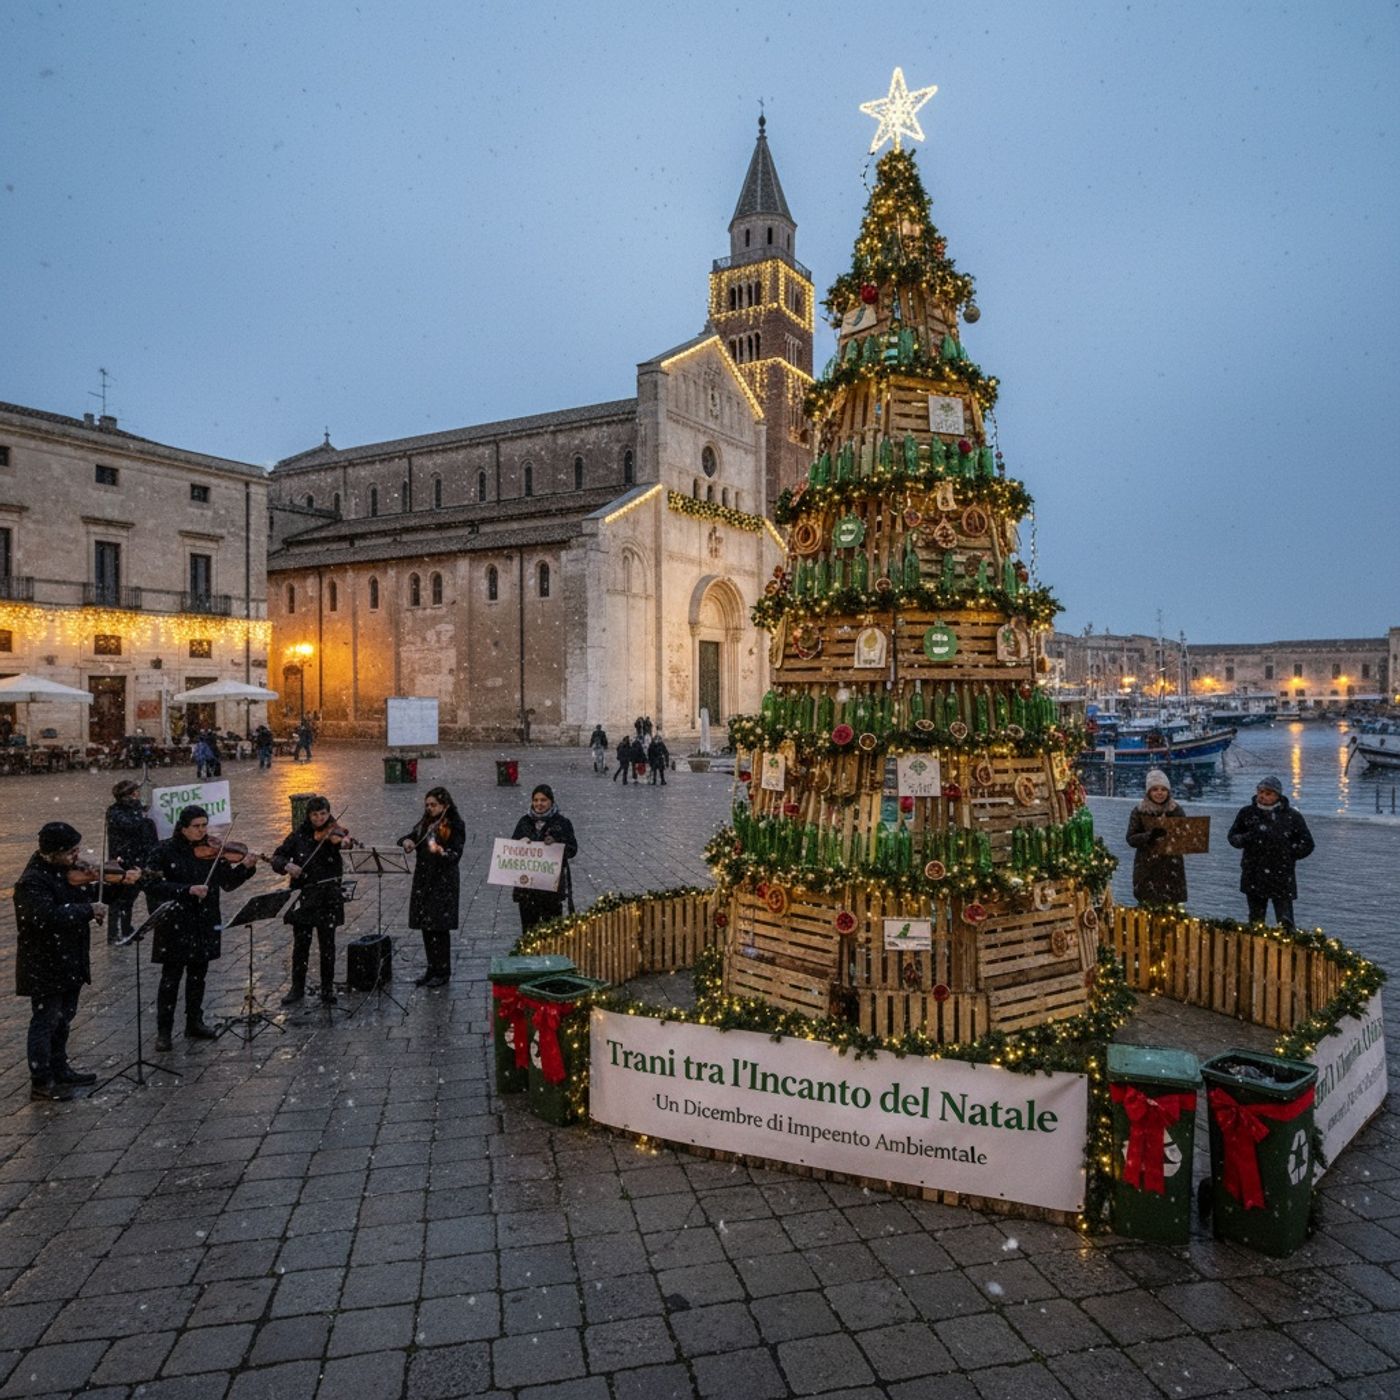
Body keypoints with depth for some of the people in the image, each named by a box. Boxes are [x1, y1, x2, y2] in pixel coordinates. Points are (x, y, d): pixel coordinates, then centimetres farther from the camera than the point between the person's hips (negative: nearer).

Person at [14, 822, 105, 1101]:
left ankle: (59, 1069, 35)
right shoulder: (32, 882, -25)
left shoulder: (63, 871, 2)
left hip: (69, 962, 9)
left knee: (63, 1018, 20)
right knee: (46, 1021, 4)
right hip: (45, 966, -9)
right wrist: (88, 910, -31)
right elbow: (49, 916, -38)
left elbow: (79, 895, 13)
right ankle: (41, 1082, 17)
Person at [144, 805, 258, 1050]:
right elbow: (153, 886, -15)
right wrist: (187, 890, -25)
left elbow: (228, 883, 0)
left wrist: (245, 867, -18)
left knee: (198, 975, 14)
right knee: (171, 977, 2)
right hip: (175, 925, -3)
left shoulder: (212, 850, 1)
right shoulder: (165, 852, -8)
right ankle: (163, 1030, 13)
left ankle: (195, 1023, 27)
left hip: (205, 924, 4)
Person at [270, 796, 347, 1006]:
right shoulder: (300, 835, 4)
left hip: (328, 896, -2)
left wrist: (343, 846, -37)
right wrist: (286, 865, -16)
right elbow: (277, 857, 5)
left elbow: (341, 863, -17)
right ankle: (297, 989, 21)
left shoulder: (334, 834, -3)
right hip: (303, 896, 2)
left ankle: (327, 989, 17)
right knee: (300, 944, 7)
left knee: (327, 945, 5)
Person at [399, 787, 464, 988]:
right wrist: (406, 841, -11)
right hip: (423, 881, 6)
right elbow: (409, 838, 13)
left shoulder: (455, 826, -8)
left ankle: (444, 972, 6)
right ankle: (432, 968, 20)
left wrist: (441, 851, -38)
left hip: (443, 882, -6)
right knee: (426, 926, 9)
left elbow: (456, 855, -18)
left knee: (439, 927, -4)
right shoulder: (424, 824, 12)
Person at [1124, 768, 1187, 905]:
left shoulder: (1176, 810, 3)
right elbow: (1131, 839, -5)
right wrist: (1150, 835, -22)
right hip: (1147, 870, -1)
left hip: (1172, 869, 1)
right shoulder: (1139, 811, -1)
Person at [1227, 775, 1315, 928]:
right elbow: (1232, 836, 13)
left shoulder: (1292, 816, 0)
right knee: (1255, 922, 10)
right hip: (1254, 878, 2)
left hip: (1282, 878, -2)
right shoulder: (1247, 813, 5)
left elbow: (1307, 845, 5)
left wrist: (1285, 850, -7)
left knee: (1285, 922, -5)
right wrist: (1245, 839, -8)